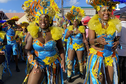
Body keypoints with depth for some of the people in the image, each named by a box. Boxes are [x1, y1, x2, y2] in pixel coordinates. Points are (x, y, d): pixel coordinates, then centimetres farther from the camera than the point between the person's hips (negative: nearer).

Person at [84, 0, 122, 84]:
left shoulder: (114, 23, 1)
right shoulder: (93, 24, -8)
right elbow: (91, 40, -17)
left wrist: (116, 42, -6)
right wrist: (97, 40, -38)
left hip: (111, 56, 3)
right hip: (97, 55, -3)